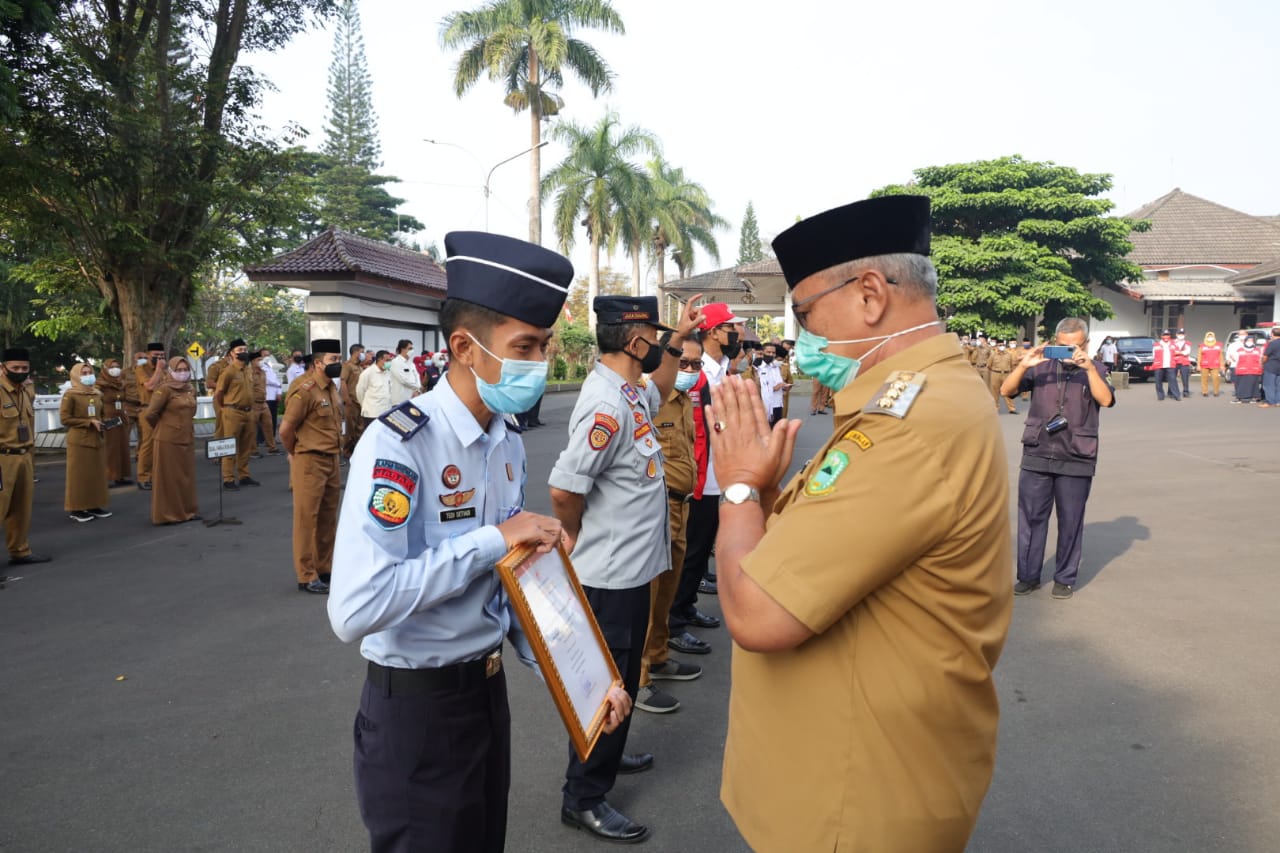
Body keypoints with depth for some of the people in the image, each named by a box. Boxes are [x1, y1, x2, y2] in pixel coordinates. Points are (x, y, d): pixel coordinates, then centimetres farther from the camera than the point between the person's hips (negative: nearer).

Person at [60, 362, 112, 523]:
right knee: (79, 475, -2)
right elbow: (65, 419, -11)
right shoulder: (70, 395, -8)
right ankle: (77, 509, 4)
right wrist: (89, 422, -17)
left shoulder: (97, 395, 11)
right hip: (79, 441, -6)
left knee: (97, 474, 8)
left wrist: (100, 424, 4)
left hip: (97, 440, 6)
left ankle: (94, 506, 17)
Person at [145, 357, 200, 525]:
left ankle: (187, 510, 22)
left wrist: (186, 427, 14)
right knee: (169, 477, 1)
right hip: (168, 440, -7)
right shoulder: (165, 388, -12)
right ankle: (168, 514, 9)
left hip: (187, 439, 7)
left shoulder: (191, 389, 9)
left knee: (187, 476, 12)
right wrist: (163, 427, 2)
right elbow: (150, 414, -13)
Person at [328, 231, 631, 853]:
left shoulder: (508, 445, 3)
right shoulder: (398, 444, -22)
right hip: (416, 707, -7)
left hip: (490, 687, 8)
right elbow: (354, 609, -33)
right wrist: (493, 538, -27)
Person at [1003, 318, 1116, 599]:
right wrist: (1023, 366, -17)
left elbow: (1106, 400, -12)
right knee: (1031, 517, 5)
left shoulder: (1095, 369, 4)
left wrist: (1088, 367, -21)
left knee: (1071, 522, 6)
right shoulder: (1042, 367, 6)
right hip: (1037, 457, 1)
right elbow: (1007, 390, -2)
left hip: (1076, 461, -1)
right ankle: (1028, 575, 17)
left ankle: (1065, 578, 20)